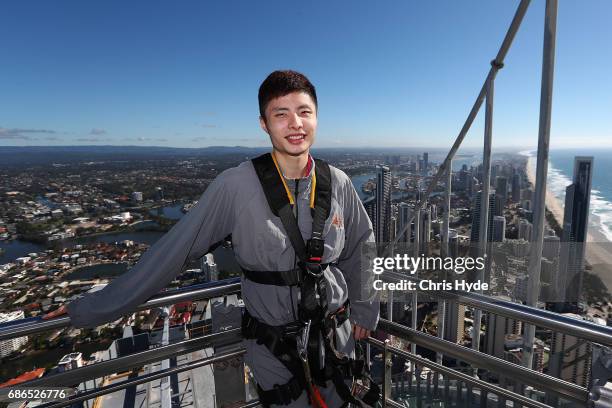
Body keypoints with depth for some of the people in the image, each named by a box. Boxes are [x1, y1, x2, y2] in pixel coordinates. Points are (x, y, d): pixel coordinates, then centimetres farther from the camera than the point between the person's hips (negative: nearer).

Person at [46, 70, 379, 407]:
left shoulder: (338, 184, -9)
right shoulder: (236, 186, -20)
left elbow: (360, 251, 4)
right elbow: (173, 250, -15)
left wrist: (364, 311, 13)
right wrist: (91, 308, -9)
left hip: (335, 335, 3)